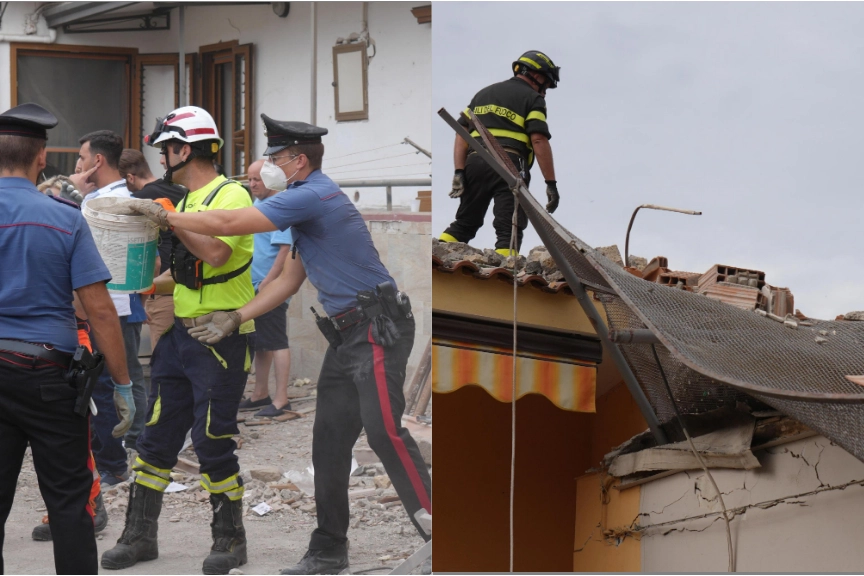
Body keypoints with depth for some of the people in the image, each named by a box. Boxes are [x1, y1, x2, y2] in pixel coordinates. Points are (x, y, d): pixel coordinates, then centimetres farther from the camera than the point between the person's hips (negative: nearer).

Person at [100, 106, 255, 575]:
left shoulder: (230, 196, -11)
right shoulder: (183, 200, 14)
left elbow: (215, 253, -27)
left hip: (221, 337, -8)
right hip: (179, 333, 8)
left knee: (213, 443, -5)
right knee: (157, 435, 9)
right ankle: (140, 536, 17)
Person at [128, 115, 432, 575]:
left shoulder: (312, 196, -15)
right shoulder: (305, 202, 18)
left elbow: (227, 224, -16)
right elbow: (289, 280, 20)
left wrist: (162, 216, -6)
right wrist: (235, 319, 12)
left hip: (377, 329, -10)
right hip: (346, 335, 10)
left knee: (385, 432, -18)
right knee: (328, 443, 9)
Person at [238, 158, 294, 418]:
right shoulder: (255, 205, 14)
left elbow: (285, 251, -20)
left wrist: (265, 285, -21)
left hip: (272, 289, -9)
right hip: (254, 288, 9)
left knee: (276, 343, -6)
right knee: (260, 343, 16)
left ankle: (281, 399, -4)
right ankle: (261, 394, 25)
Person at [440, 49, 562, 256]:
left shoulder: (483, 93, 26)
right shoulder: (532, 98, 6)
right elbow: (539, 140, -7)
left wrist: (459, 172, 7)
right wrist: (551, 183, -8)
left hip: (475, 162, 5)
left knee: (464, 224, 15)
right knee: (509, 231, -7)